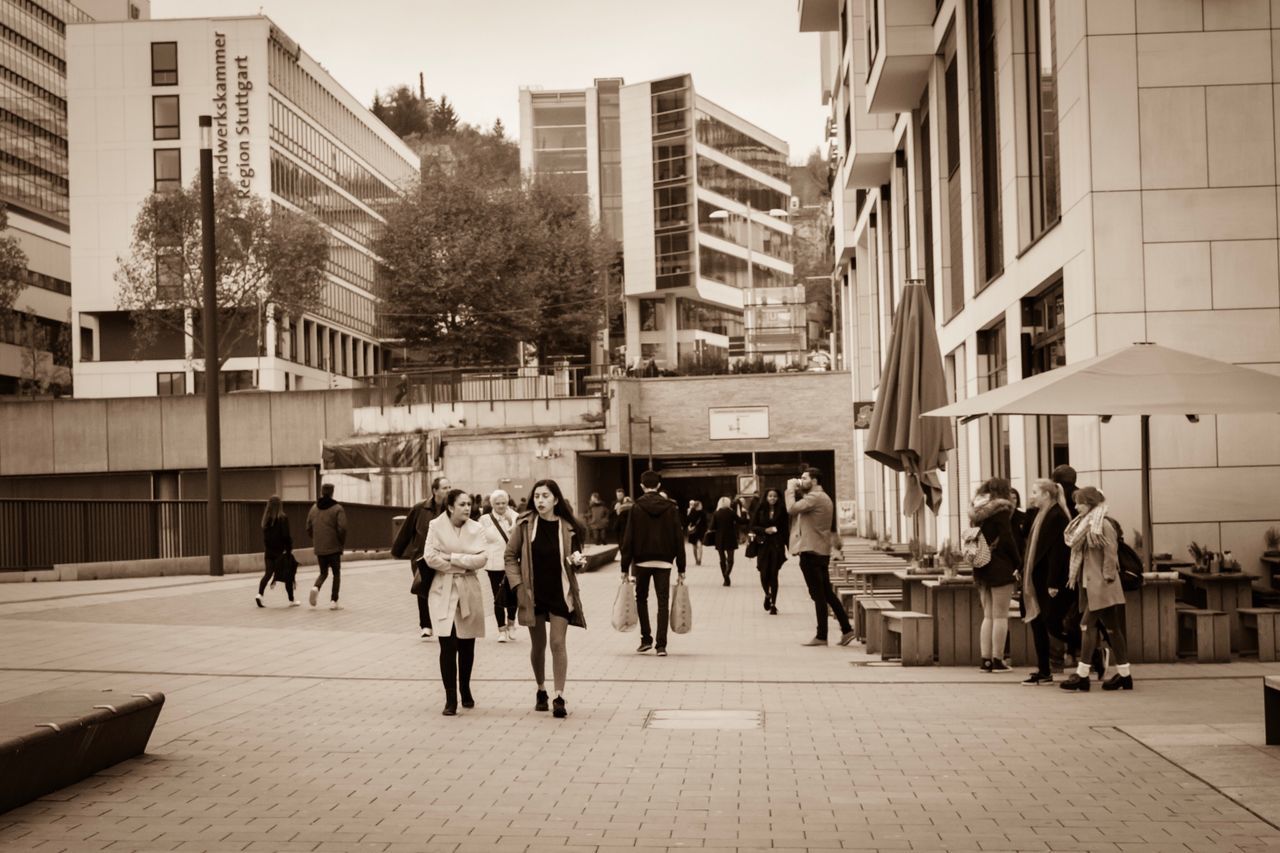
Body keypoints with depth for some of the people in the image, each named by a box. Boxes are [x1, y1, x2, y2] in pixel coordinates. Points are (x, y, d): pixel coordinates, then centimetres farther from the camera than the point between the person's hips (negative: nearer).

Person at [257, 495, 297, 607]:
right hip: (280, 551, -4)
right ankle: (291, 600, 13)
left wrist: (265, 550, 13)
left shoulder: (266, 518, 3)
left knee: (268, 573, 7)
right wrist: (289, 548, -5)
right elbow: (286, 535, -14)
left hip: (269, 551, 4)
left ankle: (259, 594, -13)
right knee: (287, 575, 7)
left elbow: (265, 535, 8)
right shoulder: (283, 518, -12)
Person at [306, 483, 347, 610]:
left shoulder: (314, 509, 7)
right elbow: (342, 528, -16)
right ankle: (334, 601, 3)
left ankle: (316, 587, -12)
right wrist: (342, 542, -1)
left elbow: (309, 529, 10)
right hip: (334, 548, -4)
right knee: (337, 574, 9)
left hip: (319, 548, 4)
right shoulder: (337, 509, -8)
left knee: (323, 573, 18)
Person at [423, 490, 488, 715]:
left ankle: (465, 690, 31)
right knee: (448, 645, -9)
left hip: (469, 590, 2)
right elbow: (430, 557, -13)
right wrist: (463, 565, -10)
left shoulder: (476, 528, 2)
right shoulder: (436, 526, -3)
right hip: (444, 591, -2)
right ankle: (450, 698, -4)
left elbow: (481, 558, -10)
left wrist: (452, 557, -14)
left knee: (467, 645, 11)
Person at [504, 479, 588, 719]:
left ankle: (559, 697, 0)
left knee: (558, 644, -4)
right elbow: (511, 555, 1)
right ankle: (541, 690, 30)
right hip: (533, 593, 1)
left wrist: (576, 561, -14)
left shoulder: (568, 527, -3)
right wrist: (518, 585, -7)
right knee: (538, 645, 12)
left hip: (560, 593, -1)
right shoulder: (525, 524, -4)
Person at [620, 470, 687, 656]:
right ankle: (661, 645, -5)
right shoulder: (671, 508, 1)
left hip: (642, 561, 0)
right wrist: (681, 567, 6)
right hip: (664, 562, 1)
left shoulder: (636, 508, -4)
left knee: (641, 599, 17)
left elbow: (628, 538, -5)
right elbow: (678, 538, 1)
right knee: (663, 602, 1)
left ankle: (646, 639, 12)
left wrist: (625, 567, 0)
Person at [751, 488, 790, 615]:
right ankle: (767, 595, 28)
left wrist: (788, 546, -3)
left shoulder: (782, 511, 2)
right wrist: (765, 530, -12)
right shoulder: (760, 510, 4)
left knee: (773, 575, -3)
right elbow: (753, 526, 5)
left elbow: (786, 529, 1)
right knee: (764, 574, -3)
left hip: (777, 546, -1)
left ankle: (773, 604, 6)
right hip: (763, 545, 1)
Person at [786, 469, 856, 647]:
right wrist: (796, 491, 8)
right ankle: (846, 629, 11)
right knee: (827, 593, 12)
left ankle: (821, 636, -1)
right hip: (820, 551, 10)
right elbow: (798, 509, 19)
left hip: (811, 551, -10)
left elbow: (792, 508, -23)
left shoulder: (814, 497, -14)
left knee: (818, 595, -5)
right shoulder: (823, 497, 20)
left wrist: (791, 489, -10)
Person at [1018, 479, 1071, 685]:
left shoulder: (1057, 516, -15)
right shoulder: (1038, 515, 13)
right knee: (1037, 623, 9)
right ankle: (1043, 671, 13)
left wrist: (1053, 583, -22)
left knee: (1053, 624, -6)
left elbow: (1058, 551, -20)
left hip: (1048, 581, -9)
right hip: (1036, 579, 9)